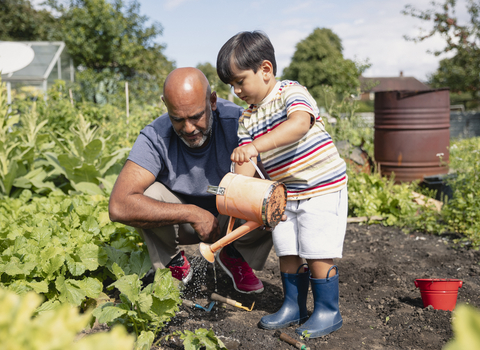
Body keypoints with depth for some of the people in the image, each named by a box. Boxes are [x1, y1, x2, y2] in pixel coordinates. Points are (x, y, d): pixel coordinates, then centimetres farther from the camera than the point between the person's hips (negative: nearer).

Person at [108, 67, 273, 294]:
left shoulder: (237, 122, -26)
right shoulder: (156, 137, -28)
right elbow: (119, 206, -38)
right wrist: (193, 214, -37)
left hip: (229, 219, 1)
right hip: (181, 223, 0)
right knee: (148, 192, -31)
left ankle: (234, 255, 5)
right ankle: (174, 261, 1)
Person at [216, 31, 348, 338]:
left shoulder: (291, 92, -14)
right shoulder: (248, 119, 6)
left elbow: (300, 123, -37)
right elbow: (245, 164, -1)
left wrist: (256, 145, -46)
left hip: (323, 187, -7)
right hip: (285, 194, 7)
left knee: (318, 252, -4)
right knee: (288, 252, 10)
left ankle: (328, 312, 12)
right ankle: (294, 306, 27)